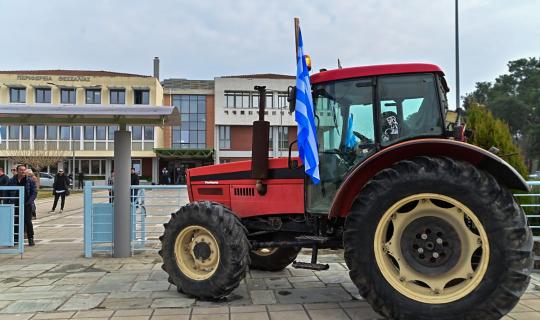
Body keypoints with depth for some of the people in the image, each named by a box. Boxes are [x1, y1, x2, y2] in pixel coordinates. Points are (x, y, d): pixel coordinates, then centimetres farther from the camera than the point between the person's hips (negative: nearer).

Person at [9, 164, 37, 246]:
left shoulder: (30, 181, 2)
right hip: (15, 205, 2)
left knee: (28, 222, 2)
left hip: (26, 205, -1)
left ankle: (30, 238, 10)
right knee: (15, 222, 5)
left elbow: (34, 193, 0)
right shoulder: (12, 181, 6)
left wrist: (29, 201, -13)